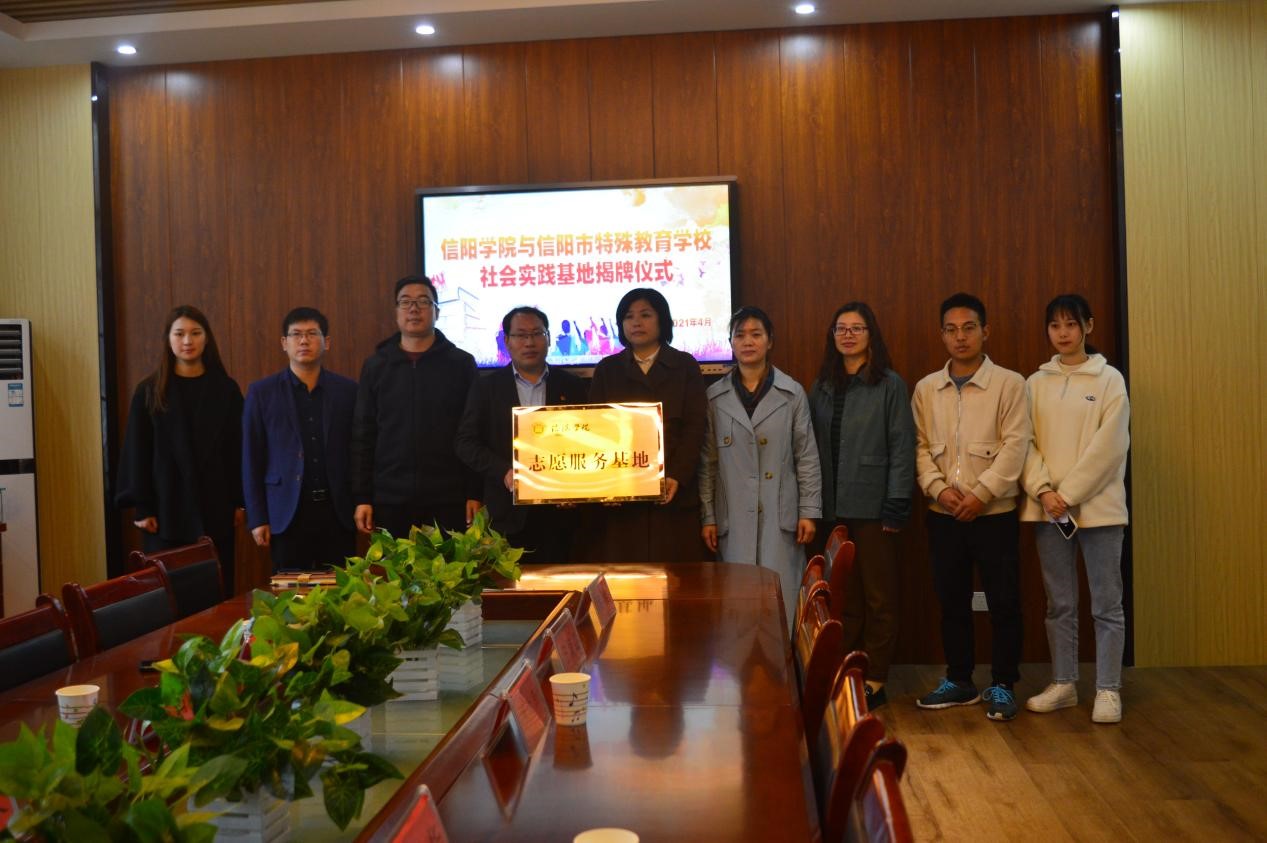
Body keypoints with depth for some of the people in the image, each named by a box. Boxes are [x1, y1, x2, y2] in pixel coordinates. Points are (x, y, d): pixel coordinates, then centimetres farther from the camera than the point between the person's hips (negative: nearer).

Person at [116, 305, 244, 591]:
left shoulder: (226, 389, 3)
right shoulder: (150, 390, 0)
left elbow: (238, 448, 5)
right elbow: (136, 451, 0)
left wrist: (238, 500, 0)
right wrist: (141, 507, -6)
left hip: (215, 507, 1)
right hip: (167, 507, -1)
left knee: (219, 589, 3)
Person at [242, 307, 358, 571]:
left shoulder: (348, 390, 5)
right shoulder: (262, 392, 3)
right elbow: (251, 459, 2)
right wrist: (257, 518, -2)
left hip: (338, 511, 1)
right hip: (287, 513, -1)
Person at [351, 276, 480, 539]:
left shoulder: (461, 363, 3)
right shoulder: (375, 366, 7)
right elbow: (362, 435, 6)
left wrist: (475, 494, -4)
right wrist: (361, 497, 1)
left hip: (448, 500, -1)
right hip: (389, 500, 1)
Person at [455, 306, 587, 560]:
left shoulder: (572, 386, 9)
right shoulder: (486, 387, 7)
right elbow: (467, 442, 3)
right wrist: (504, 472, -12)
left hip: (560, 512, 1)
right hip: (508, 513, -1)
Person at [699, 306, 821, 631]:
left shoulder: (792, 393, 2)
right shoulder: (715, 397, 4)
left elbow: (807, 456, 4)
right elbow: (707, 461, 6)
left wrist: (809, 511, 0)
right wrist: (707, 517, 3)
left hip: (781, 515, -1)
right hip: (734, 517, 1)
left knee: (783, 600, -1)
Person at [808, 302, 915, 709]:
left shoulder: (890, 385, -1)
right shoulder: (822, 387, 11)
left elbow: (902, 447, -5)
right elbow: (814, 448, 9)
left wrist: (896, 506, -11)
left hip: (873, 507, -4)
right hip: (834, 508, 4)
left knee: (879, 597, 2)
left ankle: (874, 680, 12)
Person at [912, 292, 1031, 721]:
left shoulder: (1009, 384, -3)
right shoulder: (926, 388, 8)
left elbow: (1015, 446, -9)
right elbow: (921, 446, 6)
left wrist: (981, 494, -15)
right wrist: (938, 489, -9)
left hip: (994, 512, -3)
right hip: (943, 514, 4)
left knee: (1003, 603, 3)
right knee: (951, 601, 12)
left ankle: (1002, 685, 16)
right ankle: (959, 680, 25)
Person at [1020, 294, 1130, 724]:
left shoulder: (1109, 379, 0)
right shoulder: (1036, 383, 9)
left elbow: (1109, 446, -9)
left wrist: (1068, 493, -14)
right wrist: (1043, 490, -12)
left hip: (1097, 505, -3)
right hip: (1048, 507, 3)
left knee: (1106, 603, 2)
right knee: (1059, 604, 10)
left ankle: (1108, 689, 11)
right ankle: (1063, 684, 20)